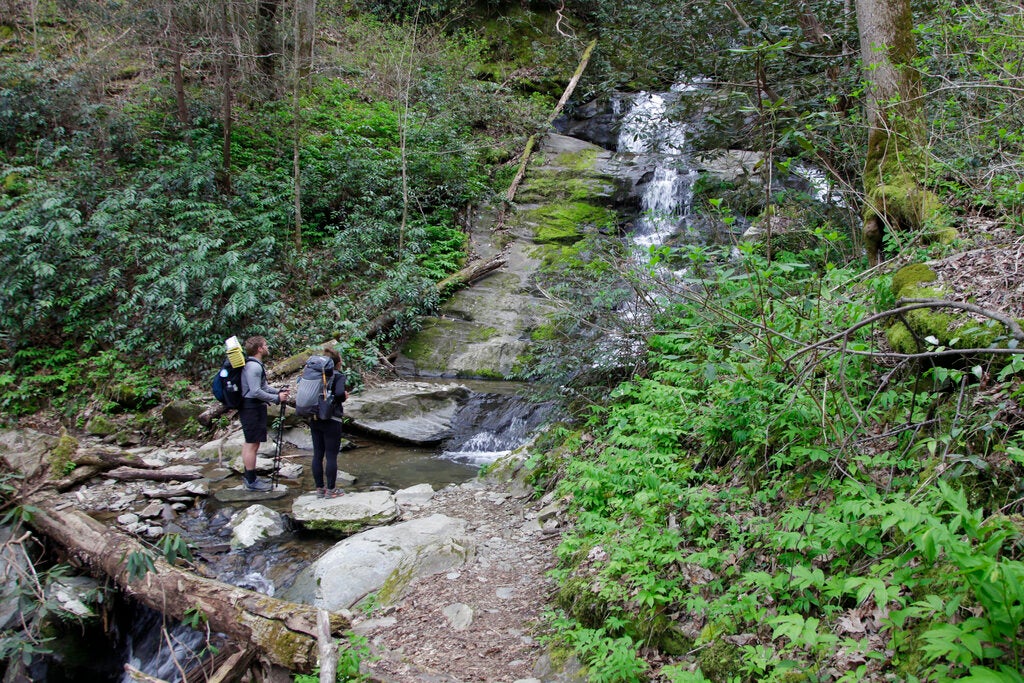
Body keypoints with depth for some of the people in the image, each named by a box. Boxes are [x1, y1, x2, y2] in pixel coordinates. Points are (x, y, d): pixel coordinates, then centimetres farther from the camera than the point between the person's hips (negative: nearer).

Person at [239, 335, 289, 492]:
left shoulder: (256, 365, 15)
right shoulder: (253, 366, -19)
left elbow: (263, 386, 20)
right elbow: (256, 392, -23)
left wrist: (279, 391, 5)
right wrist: (277, 398, -16)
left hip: (252, 408, 11)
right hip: (252, 409, -11)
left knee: (249, 443, 16)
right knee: (252, 444, -6)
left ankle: (249, 477, 24)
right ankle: (252, 482, -2)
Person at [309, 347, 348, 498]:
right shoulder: (338, 375, -10)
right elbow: (339, 393, -25)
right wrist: (345, 396, -4)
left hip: (314, 420, 6)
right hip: (331, 421, -6)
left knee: (317, 455, 11)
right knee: (331, 456, 3)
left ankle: (320, 488, 19)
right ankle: (330, 490, 9)